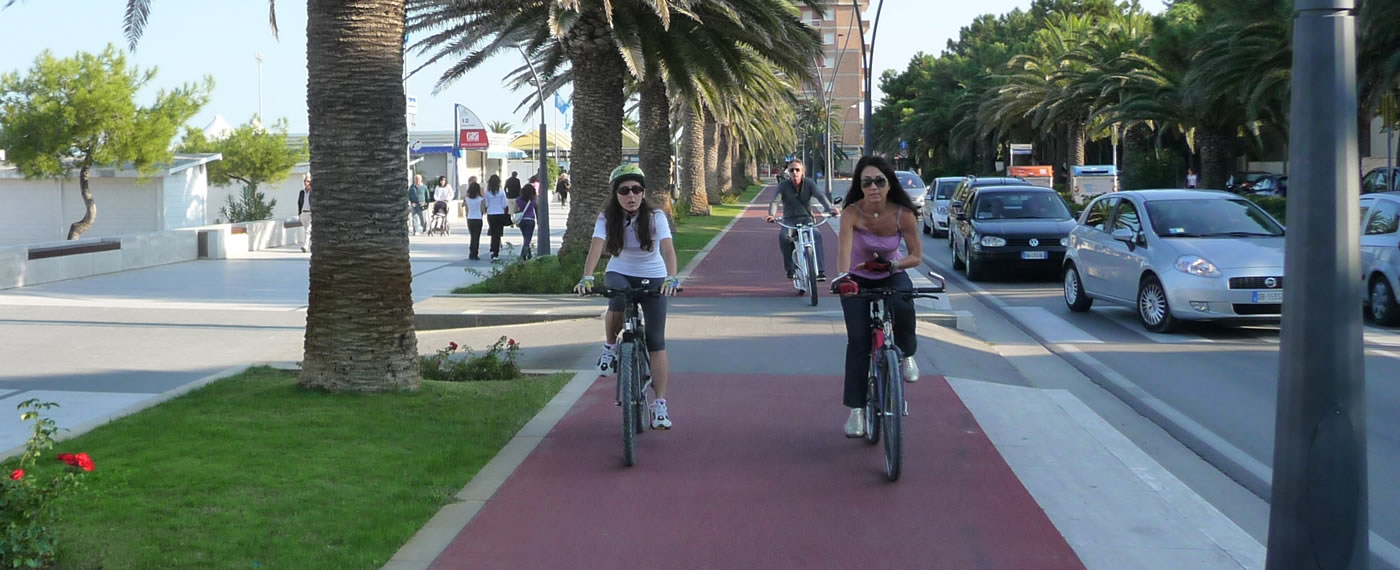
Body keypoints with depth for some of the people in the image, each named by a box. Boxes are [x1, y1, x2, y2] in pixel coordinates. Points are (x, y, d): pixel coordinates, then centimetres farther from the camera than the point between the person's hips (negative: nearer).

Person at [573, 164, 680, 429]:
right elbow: (596, 247, -29)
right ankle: (610, 346, -6)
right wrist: (586, 277, -47)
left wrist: (672, 278, -50)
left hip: (652, 278, -1)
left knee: (656, 340, -9)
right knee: (618, 303, -36)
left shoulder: (655, 216, -18)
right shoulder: (607, 218, -14)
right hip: (619, 273, 1)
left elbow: (668, 248, -32)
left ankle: (660, 404, -5)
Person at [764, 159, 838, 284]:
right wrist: (771, 214, -41)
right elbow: (775, 201, -18)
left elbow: (820, 196, -18)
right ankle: (790, 268, -16)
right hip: (789, 220, 0)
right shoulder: (783, 185, -4)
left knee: (816, 235, -32)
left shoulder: (809, 183, -3)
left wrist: (830, 208, -39)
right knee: (783, 236, -33)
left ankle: (819, 270, -35)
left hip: (806, 219, 0)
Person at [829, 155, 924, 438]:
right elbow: (844, 249, -39)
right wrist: (842, 276, -58)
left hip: (891, 277, 1)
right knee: (858, 340, -15)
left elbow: (916, 255, -11)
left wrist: (894, 265, -30)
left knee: (903, 308, -32)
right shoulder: (853, 213, -24)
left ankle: (907, 355, 1)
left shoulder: (903, 215, -19)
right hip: (858, 280, 0)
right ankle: (856, 410, -8)